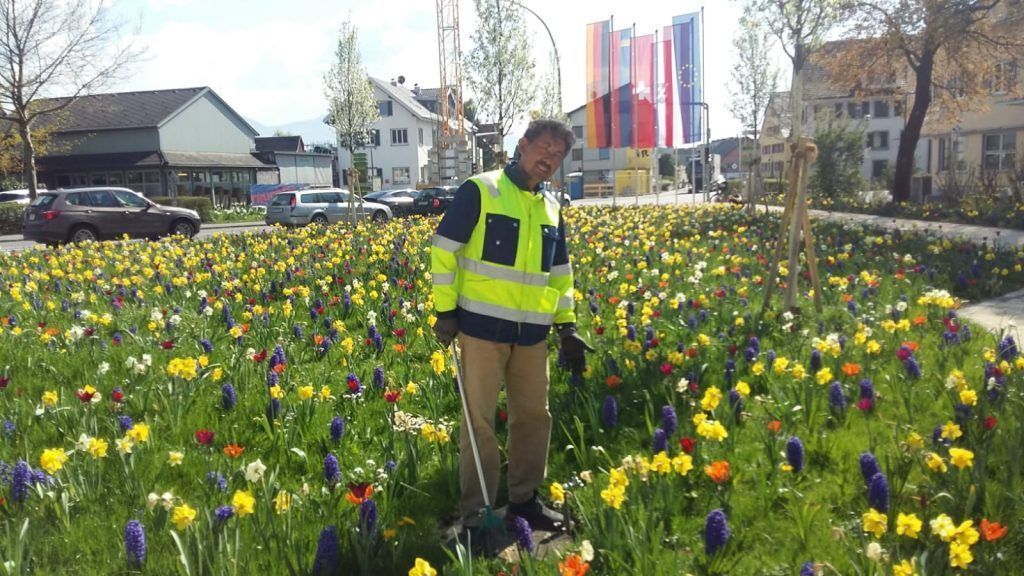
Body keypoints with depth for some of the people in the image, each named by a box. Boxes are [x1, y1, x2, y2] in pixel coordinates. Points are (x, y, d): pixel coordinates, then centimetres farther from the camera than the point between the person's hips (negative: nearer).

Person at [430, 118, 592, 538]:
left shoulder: (551, 208, 15)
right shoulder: (480, 190, -5)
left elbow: (560, 271, 21)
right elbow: (444, 249, -6)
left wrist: (567, 326, 16)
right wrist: (445, 309, -10)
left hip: (532, 331, 6)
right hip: (483, 325, -6)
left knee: (535, 416, 11)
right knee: (479, 419, 0)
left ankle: (524, 501, 28)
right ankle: (475, 513, 12)